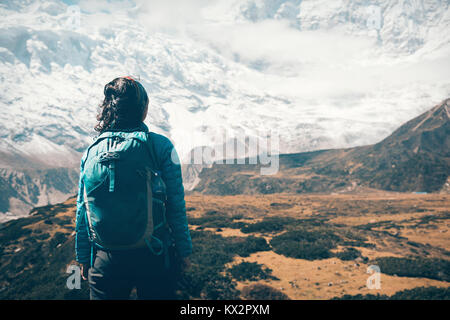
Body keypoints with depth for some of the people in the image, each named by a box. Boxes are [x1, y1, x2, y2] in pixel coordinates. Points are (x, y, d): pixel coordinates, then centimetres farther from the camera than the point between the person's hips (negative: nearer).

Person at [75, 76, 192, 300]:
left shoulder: (91, 151, -2)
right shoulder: (160, 146, -11)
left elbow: (82, 210, 3)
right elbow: (176, 206, -9)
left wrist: (83, 258, 14)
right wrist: (183, 251, 2)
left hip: (106, 260, 2)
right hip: (153, 256, -2)